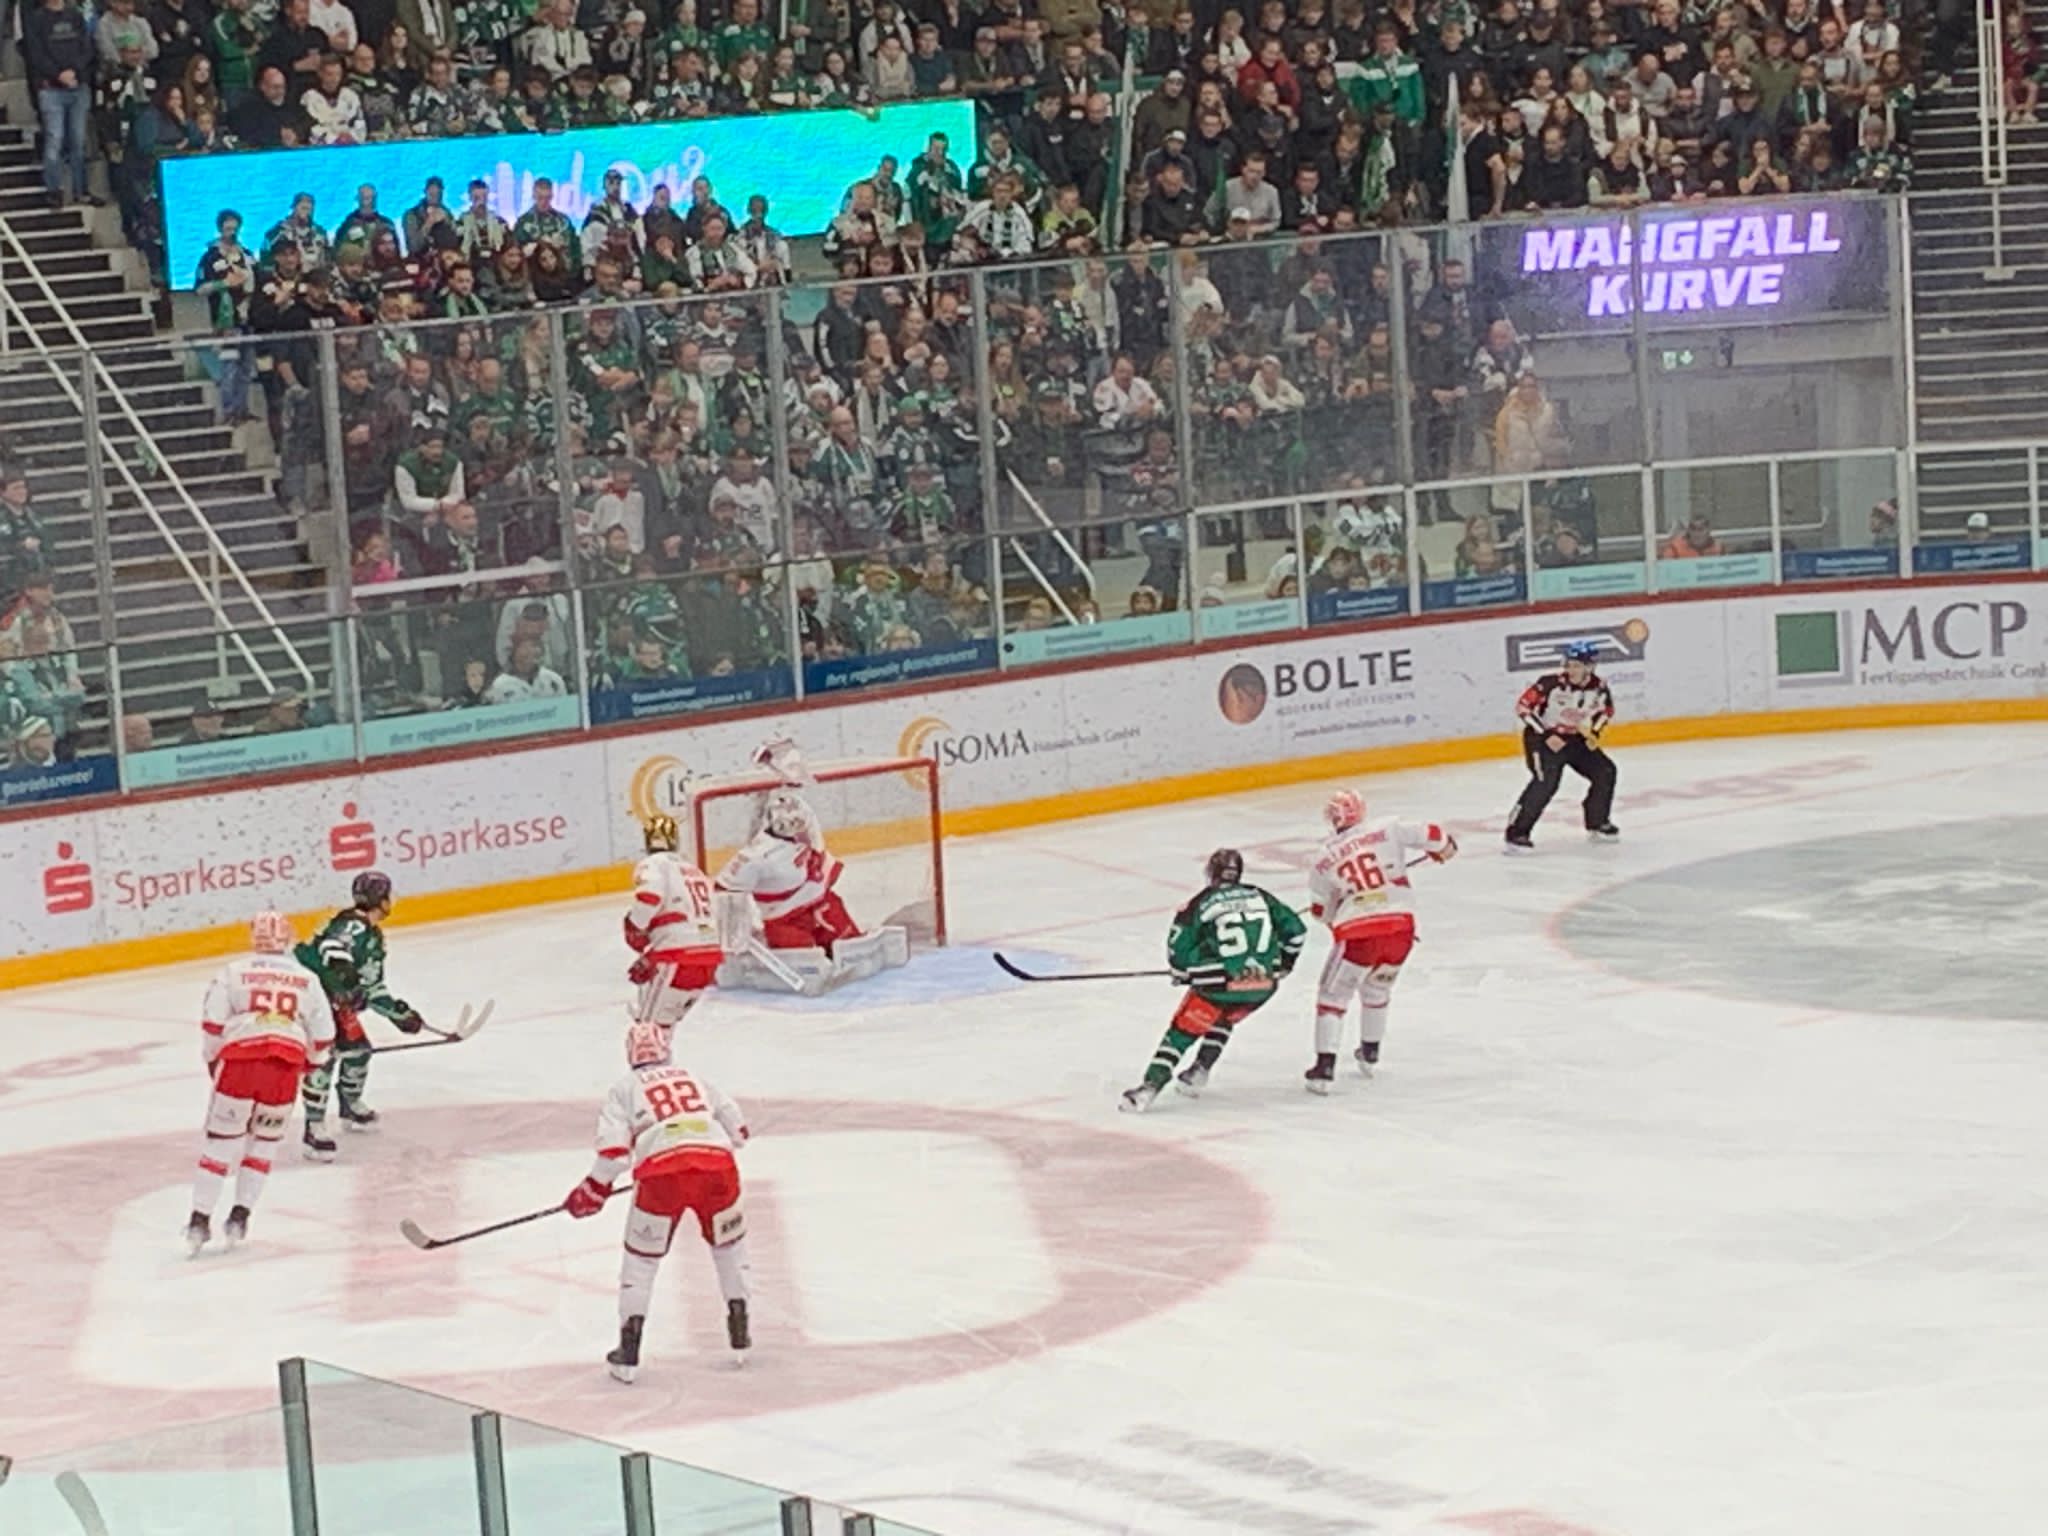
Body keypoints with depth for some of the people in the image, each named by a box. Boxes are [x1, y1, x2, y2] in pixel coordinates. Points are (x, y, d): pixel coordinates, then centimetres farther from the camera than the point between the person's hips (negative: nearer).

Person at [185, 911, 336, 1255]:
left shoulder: (234, 972, 9)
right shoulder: (307, 980, 16)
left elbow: (213, 1023, 1)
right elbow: (323, 1037, 16)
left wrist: (213, 1060, 16)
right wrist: (310, 1065, 35)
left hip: (239, 1062, -2)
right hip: (285, 1068, 2)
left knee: (221, 1141, 6)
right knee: (262, 1143, 19)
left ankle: (200, 1220, 1)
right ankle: (239, 1217, 14)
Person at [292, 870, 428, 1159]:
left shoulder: (373, 937, 16)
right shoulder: (353, 925, -17)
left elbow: (372, 986, 24)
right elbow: (331, 949, -39)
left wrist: (399, 1012, 20)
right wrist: (343, 977, -49)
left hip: (334, 999, 11)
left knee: (357, 1048, 18)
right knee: (324, 1055, -19)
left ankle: (351, 1105, 41)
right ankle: (314, 1127, -20)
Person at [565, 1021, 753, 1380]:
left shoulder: (625, 1088, 19)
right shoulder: (695, 1079, 29)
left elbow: (614, 1151, 5)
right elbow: (738, 1130, 27)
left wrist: (592, 1191, 18)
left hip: (661, 1171, -2)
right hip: (717, 1166, 2)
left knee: (642, 1256, 15)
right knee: (729, 1243, 27)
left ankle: (629, 1350, 9)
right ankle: (739, 1334, 28)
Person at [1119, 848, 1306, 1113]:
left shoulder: (1201, 903, 3)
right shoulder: (1261, 897, 15)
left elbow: (1178, 949, 4)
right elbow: (1295, 930, 16)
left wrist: (1184, 974, 24)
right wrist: (1282, 964, 31)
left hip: (1221, 983, -4)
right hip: (1263, 984, 4)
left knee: (1182, 1029, 5)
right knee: (1223, 1019, 32)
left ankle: (1150, 1087, -6)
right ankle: (1200, 1072, 22)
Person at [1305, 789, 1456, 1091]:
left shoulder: (1324, 857, 5)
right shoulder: (1387, 828, 3)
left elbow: (1321, 910, 13)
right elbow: (1430, 835, -1)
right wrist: (1444, 848, 21)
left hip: (1356, 933, -3)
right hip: (1401, 926, 3)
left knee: (1333, 995, 11)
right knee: (1376, 989, 28)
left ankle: (1325, 1065, -2)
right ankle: (1370, 1054, 41)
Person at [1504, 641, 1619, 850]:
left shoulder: (1598, 687, -10)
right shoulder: (1551, 683, -25)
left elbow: (1606, 710, 13)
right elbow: (1523, 706, -21)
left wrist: (1594, 732, -2)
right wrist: (1545, 736, -24)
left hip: (1574, 738, 6)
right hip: (1542, 737, -6)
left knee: (1605, 771, 1)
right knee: (1546, 781, -27)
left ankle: (1597, 823, 21)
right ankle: (1517, 832, -24)